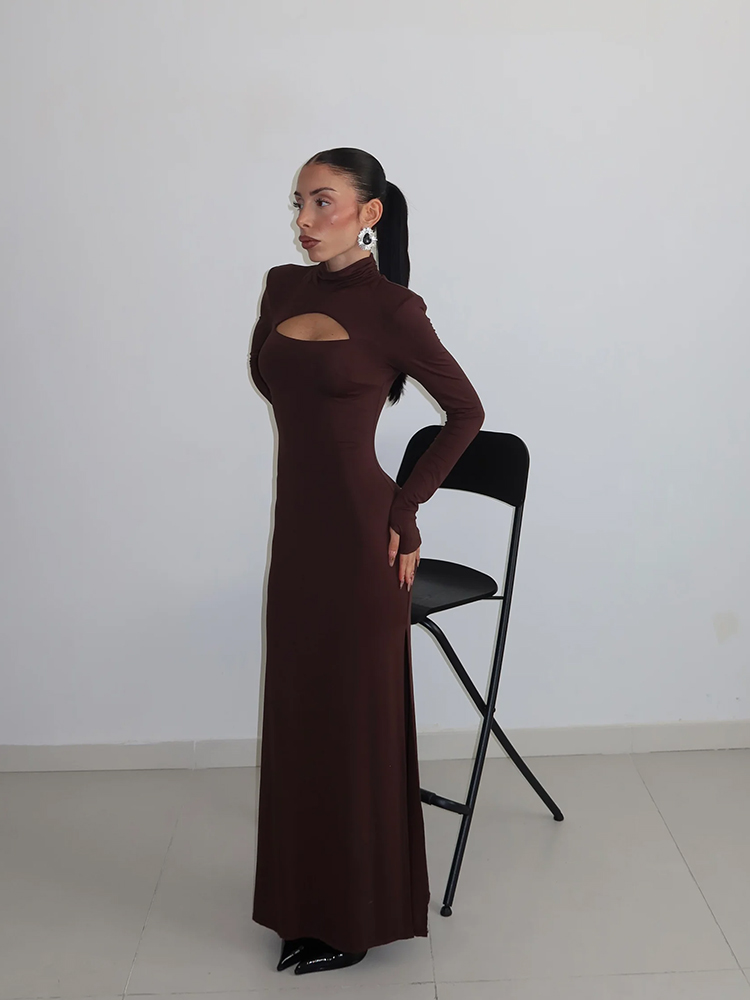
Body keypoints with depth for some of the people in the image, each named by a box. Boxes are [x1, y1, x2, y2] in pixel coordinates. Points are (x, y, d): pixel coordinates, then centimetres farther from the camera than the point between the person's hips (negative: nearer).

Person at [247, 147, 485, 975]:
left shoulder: (391, 308, -10)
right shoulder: (284, 288, 7)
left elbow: (465, 411, -4)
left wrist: (403, 508, -7)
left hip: (355, 533, -6)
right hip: (295, 525, 7)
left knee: (356, 722, 6)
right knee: (299, 715, 15)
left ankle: (361, 915, 25)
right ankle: (311, 904, 33)